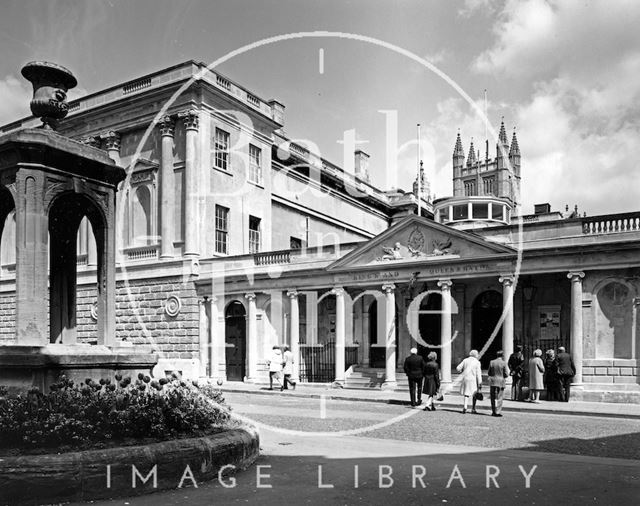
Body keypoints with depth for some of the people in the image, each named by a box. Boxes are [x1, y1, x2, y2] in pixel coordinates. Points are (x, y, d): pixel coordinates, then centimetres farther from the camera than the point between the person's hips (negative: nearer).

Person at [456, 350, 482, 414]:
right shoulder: (477, 362, -4)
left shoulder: (465, 360, 4)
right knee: (475, 394, 14)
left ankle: (465, 406, -11)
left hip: (465, 378, 2)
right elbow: (478, 373, -8)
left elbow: (458, 368, 1)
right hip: (473, 379, -2)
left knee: (466, 394, 8)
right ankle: (473, 408, 15)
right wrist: (480, 383, -6)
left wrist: (462, 372, 21)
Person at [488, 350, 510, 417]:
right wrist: (503, 376, 13)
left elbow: (489, 373, 4)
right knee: (499, 398, 3)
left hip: (492, 381, 3)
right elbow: (506, 374, -7)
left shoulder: (491, 362, 1)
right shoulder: (503, 363, -8)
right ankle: (498, 412, 1)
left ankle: (493, 412, 14)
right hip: (501, 381, -3)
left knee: (493, 397, 11)